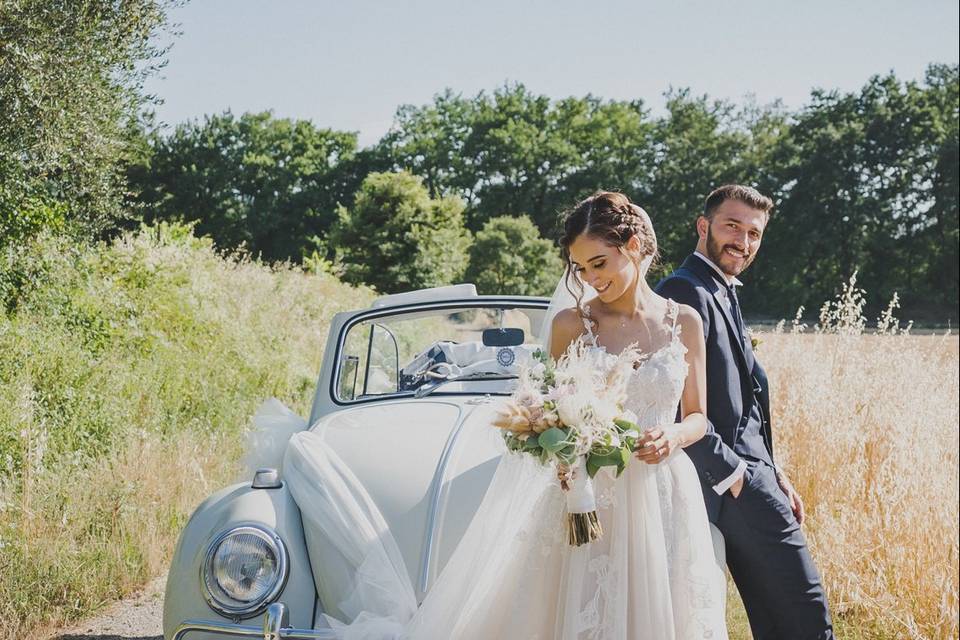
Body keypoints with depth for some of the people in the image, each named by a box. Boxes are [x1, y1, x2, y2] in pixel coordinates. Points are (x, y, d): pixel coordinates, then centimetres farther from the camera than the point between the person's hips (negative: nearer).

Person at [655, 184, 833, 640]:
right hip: (730, 485, -10)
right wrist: (730, 473, -17)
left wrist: (771, 472, 14)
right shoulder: (685, 291, -13)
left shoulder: (723, 295, 20)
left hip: (744, 475, 10)